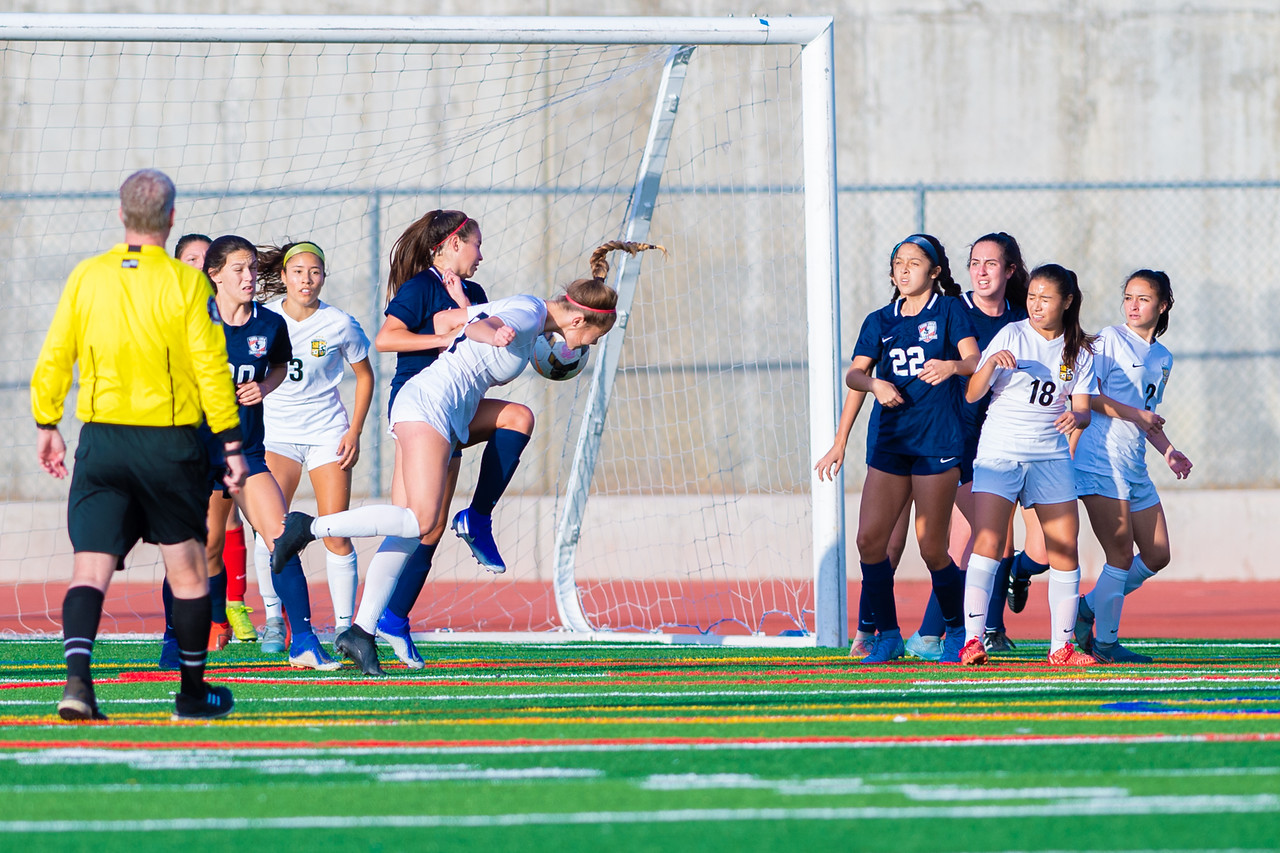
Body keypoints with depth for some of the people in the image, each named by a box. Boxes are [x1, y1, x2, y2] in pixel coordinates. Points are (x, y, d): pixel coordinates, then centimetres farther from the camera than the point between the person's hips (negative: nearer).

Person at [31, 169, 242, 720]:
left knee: (89, 568, -1)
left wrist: (47, 426, 17)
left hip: (100, 442, 2)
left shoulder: (86, 277, 2)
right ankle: (193, 693, 21)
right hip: (170, 443, -2)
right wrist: (231, 444, -2)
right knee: (187, 570, 13)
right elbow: (212, 370, -8)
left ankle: (77, 676, -23)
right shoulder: (186, 284, -7)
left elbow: (53, 359, 5)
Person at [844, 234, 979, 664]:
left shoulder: (949, 310, 2)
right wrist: (874, 383, -15)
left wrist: (952, 365, -31)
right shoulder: (879, 321, 13)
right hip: (890, 440, 4)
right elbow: (854, 373, 8)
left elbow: (974, 360, -9)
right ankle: (887, 635, 4)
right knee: (870, 539, -6)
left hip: (937, 442, -4)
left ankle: (958, 630, 16)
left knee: (931, 548, -3)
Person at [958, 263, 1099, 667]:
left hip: (1051, 456, 3)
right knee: (987, 542, -15)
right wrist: (990, 364, -22)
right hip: (1000, 453, -3)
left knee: (1066, 550, -2)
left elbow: (1083, 410, 5)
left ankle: (1061, 646, 5)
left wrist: (1076, 418, -19)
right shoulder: (1011, 335, -2)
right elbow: (971, 395, -3)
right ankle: (972, 641, -17)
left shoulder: (1079, 351, 6)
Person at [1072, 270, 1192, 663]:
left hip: (1135, 466, 8)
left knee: (1157, 556, 7)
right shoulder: (1109, 339, -3)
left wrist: (1168, 451, 11)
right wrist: (1135, 414, -17)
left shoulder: (1163, 358, 18)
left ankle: (1088, 607, 21)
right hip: (1101, 459, -8)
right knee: (1122, 555, -9)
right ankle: (1105, 643, 2)